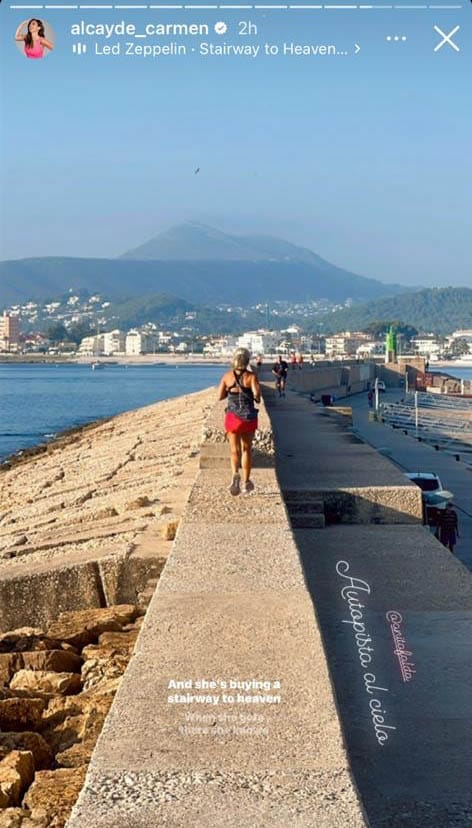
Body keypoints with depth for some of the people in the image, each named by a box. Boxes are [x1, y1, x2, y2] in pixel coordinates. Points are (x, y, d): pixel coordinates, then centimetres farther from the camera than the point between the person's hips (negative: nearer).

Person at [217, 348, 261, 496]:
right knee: (246, 450, 16)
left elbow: (220, 396, 2)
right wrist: (257, 399, 4)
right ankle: (246, 482, 22)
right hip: (249, 417, 0)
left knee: (235, 451, 2)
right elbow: (257, 393, -19)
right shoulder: (251, 376, -8)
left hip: (233, 416, 0)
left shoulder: (227, 376, -2)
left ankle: (235, 474, -29)